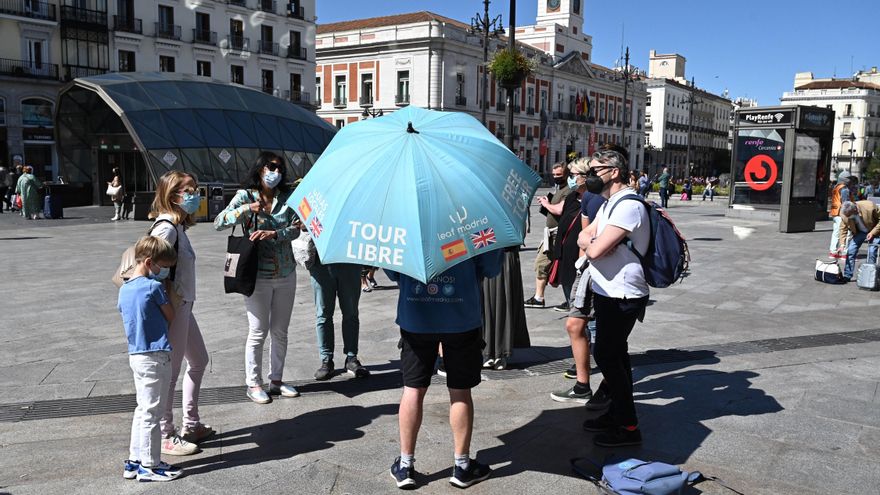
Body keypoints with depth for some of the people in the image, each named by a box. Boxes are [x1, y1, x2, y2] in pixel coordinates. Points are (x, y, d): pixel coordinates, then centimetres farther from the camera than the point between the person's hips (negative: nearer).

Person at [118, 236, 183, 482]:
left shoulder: (124, 289, 9)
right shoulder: (154, 287, -15)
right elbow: (170, 316, -4)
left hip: (135, 355, 8)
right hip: (155, 357, -8)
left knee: (142, 410, 18)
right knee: (151, 412, 0)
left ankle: (133, 461, 24)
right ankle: (149, 466, 7)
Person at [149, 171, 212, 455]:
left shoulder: (179, 226, 10)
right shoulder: (166, 228, -19)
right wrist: (164, 302, -20)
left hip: (184, 306, 10)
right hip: (171, 308, -10)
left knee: (199, 361, 20)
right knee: (171, 371, 1)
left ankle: (191, 424, 32)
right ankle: (166, 436, 14)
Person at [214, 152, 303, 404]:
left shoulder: (286, 196, 5)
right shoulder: (246, 196, -3)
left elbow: (295, 229, -6)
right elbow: (218, 223, -12)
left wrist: (273, 234, -23)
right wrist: (246, 209, -25)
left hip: (286, 274, 4)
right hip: (258, 275, -4)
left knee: (280, 331, 12)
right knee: (258, 332, 2)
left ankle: (276, 380, 26)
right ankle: (253, 384, 17)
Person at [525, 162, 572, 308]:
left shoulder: (567, 191, -13)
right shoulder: (558, 191, 18)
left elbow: (559, 210, -27)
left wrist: (546, 204, -10)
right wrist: (547, 202, 7)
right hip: (550, 234, 10)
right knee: (541, 262, 12)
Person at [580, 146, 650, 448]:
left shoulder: (628, 207, -20)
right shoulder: (608, 204, 14)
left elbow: (595, 250, -26)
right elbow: (585, 237, 14)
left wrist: (591, 244, -3)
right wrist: (593, 242, -9)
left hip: (622, 296, -10)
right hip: (608, 293, 10)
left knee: (605, 354, -7)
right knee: (615, 354, 17)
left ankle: (628, 427, 3)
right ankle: (617, 412, 30)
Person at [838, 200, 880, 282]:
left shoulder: (870, 207, -35)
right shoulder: (845, 214, -23)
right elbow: (843, 229, -11)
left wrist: (873, 232, -26)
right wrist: (842, 244, -20)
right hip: (859, 232, 3)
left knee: (872, 252, -14)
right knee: (850, 250, -6)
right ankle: (847, 276, 2)